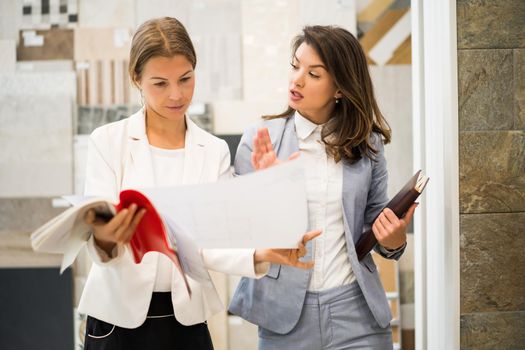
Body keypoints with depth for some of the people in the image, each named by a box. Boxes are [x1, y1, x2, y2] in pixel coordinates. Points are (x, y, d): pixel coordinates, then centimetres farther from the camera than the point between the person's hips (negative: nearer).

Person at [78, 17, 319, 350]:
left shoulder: (214, 151, 3)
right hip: (120, 317, -2)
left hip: (186, 320, 2)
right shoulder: (108, 141, -4)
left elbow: (211, 244, -4)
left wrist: (261, 254, -24)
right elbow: (97, 235, -12)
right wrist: (105, 241, -35)